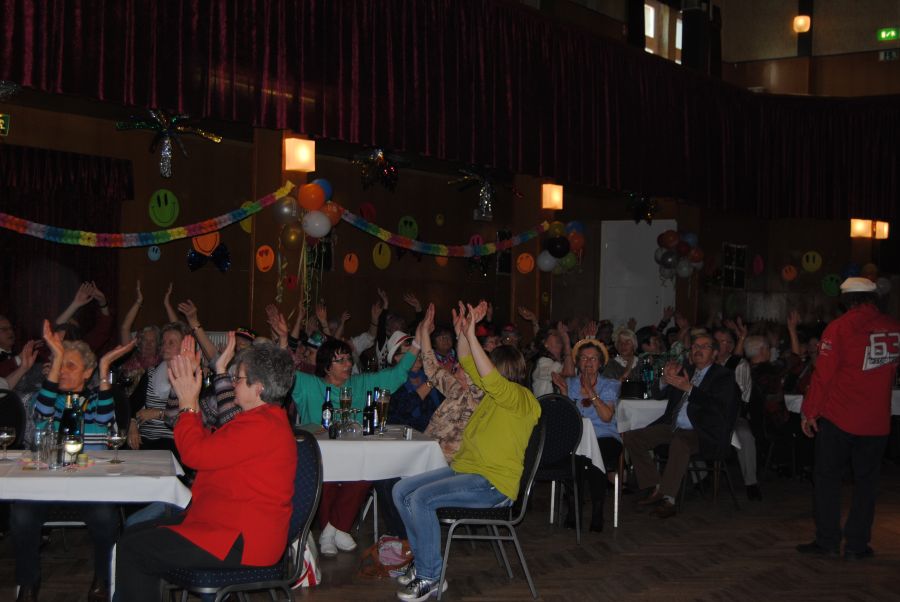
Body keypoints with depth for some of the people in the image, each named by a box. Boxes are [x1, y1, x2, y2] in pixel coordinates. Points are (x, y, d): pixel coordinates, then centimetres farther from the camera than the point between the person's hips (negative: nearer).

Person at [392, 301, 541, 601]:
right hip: (466, 469, 10)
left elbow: (490, 377, -30)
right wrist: (462, 333, 3)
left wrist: (472, 335, -31)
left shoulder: (522, 399, -13)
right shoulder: (495, 392, 15)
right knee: (402, 491, 1)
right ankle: (422, 561, 8)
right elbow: (468, 364, 19)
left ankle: (430, 578, -15)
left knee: (421, 499, -27)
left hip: (493, 483, -10)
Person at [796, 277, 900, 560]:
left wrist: (809, 412, -4)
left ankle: (827, 540, 8)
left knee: (827, 477, 8)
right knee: (866, 482, 10)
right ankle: (856, 544, 11)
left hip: (838, 419, -3)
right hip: (876, 421, 3)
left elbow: (823, 374, -10)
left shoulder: (839, 328, -10)